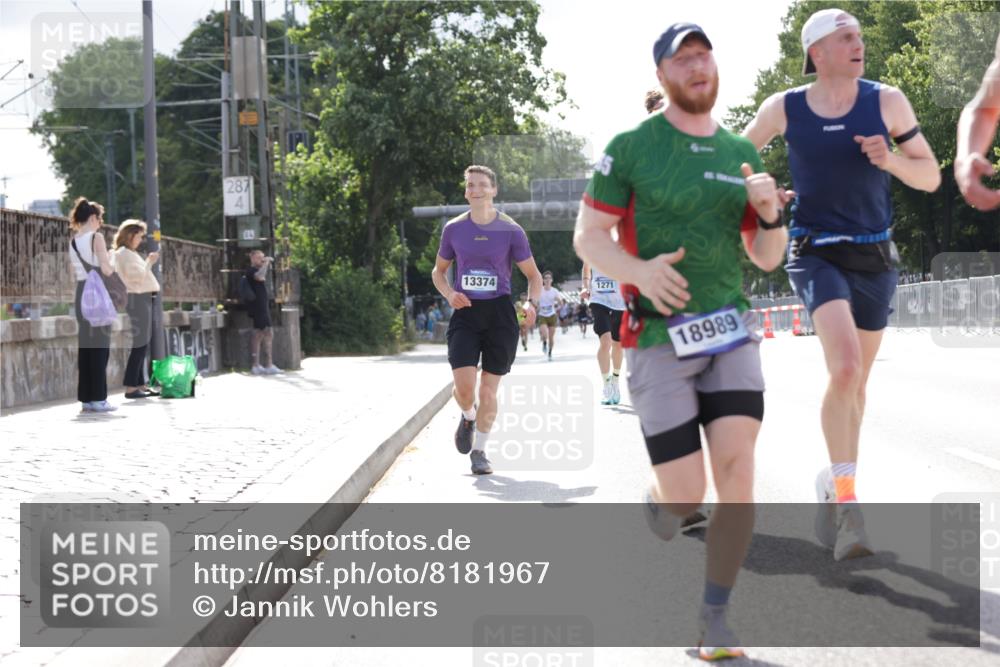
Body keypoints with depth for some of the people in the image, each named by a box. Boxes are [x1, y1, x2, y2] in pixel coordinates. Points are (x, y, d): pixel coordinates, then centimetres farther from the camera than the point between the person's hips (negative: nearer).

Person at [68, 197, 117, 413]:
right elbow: (106, 269, -14)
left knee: (85, 344, 9)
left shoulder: (73, 241, 12)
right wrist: (111, 259, 6)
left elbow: (76, 271, 15)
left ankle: (86, 397, 10)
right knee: (100, 345, -4)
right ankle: (98, 398, -5)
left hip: (81, 293, 7)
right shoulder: (97, 237, -9)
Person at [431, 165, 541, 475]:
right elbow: (439, 271, 16)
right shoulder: (454, 228, 4)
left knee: (489, 391, 2)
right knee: (464, 387, -13)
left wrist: (531, 304, -15)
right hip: (465, 313, 1)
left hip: (500, 313, -1)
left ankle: (479, 451, 20)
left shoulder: (510, 230, -1)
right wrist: (449, 294, -5)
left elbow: (533, 275, 5)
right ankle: (467, 418, 22)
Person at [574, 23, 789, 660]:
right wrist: (638, 271, -20)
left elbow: (767, 258, 13)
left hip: (730, 332, 3)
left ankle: (715, 617, 3)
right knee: (685, 496, -5)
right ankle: (655, 508, 34)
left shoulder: (742, 154, 10)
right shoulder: (631, 148, -2)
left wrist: (771, 213, -8)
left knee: (738, 470, -12)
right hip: (659, 339, -3)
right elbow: (588, 236, -1)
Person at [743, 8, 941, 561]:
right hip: (816, 255, -3)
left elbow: (930, 177, 0)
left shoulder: (887, 101, -2)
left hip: (874, 258, 3)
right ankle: (846, 502, -17)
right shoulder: (783, 109, -4)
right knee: (845, 368, -25)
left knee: (855, 382, 12)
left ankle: (833, 487, 34)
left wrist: (889, 160, -17)